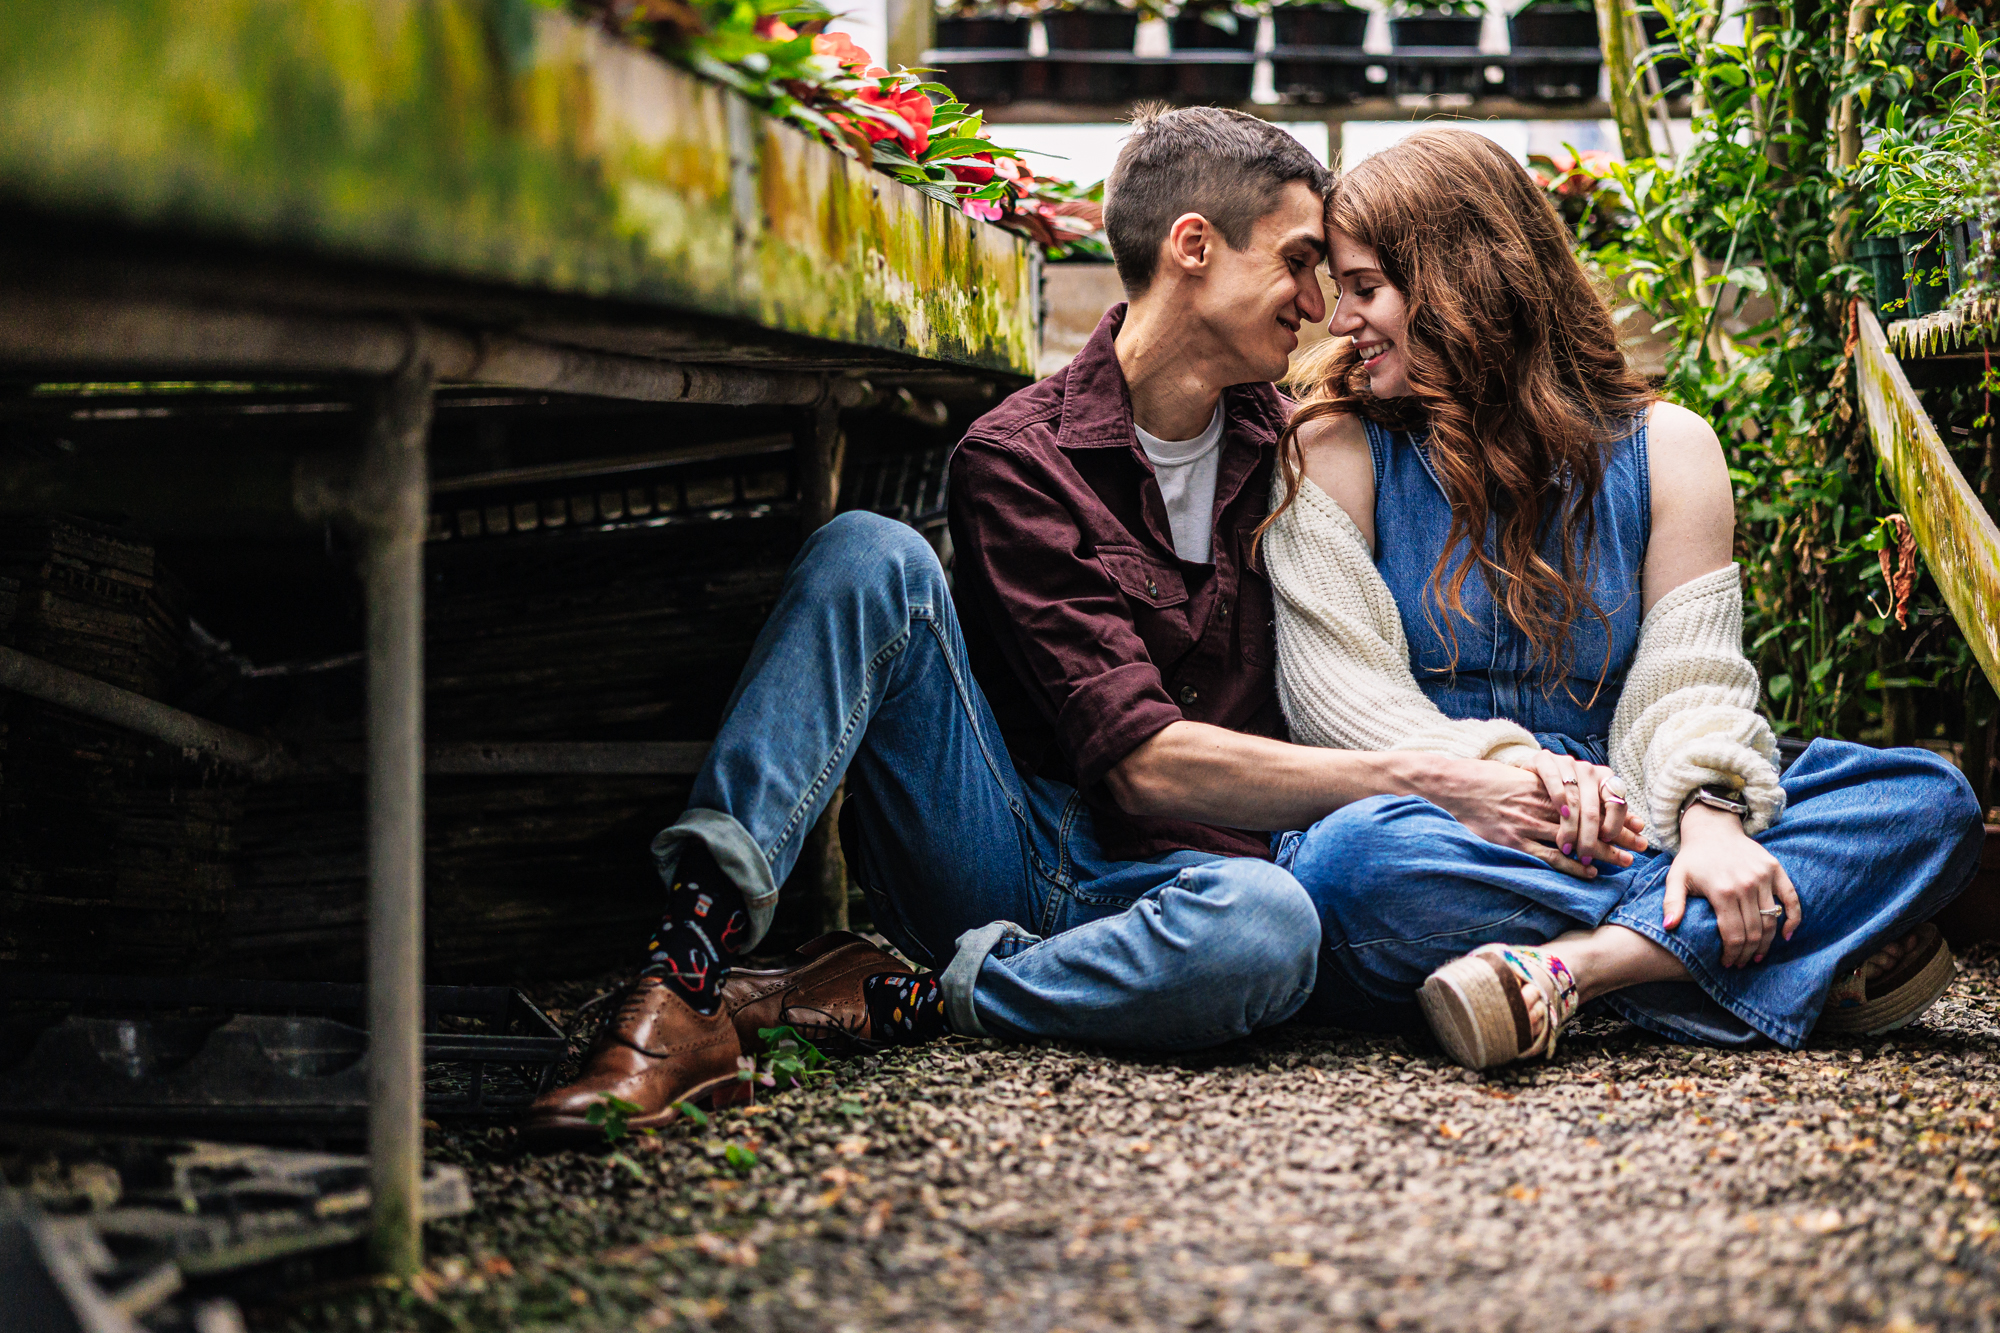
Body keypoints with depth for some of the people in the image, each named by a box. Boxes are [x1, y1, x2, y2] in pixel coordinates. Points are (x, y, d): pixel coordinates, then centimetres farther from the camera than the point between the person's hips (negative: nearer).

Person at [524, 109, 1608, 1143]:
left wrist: (1521, 766, -7)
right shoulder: (1021, 457, -4)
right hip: (994, 854, -2)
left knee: (1272, 921, -36)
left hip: (1160, 880, 2)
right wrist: (1427, 784, -20)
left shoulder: (1285, 447, 12)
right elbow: (1140, 756, -14)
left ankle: (899, 1004, -20)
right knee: (871, 556, -24)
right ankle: (688, 979, -36)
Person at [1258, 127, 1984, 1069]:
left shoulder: (1663, 449, 11)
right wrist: (1506, 769, -22)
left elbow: (1690, 676, 3)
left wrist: (1708, 815, -20)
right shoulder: (1335, 446, 5)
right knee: (1354, 859, -39)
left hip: (1616, 837, 3)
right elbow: (1335, 691, -5)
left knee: (1929, 801, -17)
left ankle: (1560, 967, -33)